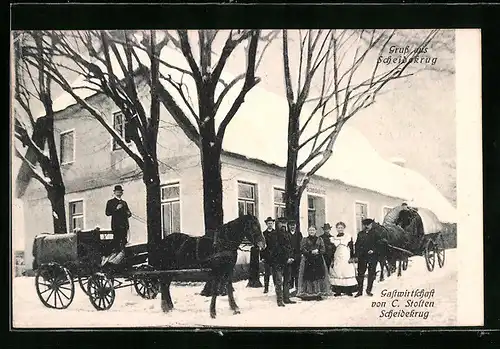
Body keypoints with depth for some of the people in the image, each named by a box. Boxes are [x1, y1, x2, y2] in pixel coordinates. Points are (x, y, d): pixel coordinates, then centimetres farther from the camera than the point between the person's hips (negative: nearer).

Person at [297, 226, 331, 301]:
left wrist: (318, 251, -15)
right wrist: (311, 252, -14)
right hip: (308, 261, -1)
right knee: (308, 277, -6)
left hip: (318, 261, 2)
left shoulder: (319, 240, 13)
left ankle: (318, 294, 0)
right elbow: (302, 250, -3)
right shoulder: (304, 240, 8)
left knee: (319, 276, -4)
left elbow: (323, 250, 5)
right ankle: (307, 294, -3)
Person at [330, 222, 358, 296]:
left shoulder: (348, 237, 5)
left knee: (348, 273, -7)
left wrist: (351, 257, -5)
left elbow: (351, 248, 4)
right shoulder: (333, 238, 11)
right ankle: (338, 291, 1)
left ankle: (349, 290, -1)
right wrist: (332, 260, 6)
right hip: (337, 259, 2)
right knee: (337, 273, -3)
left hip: (346, 258, -2)